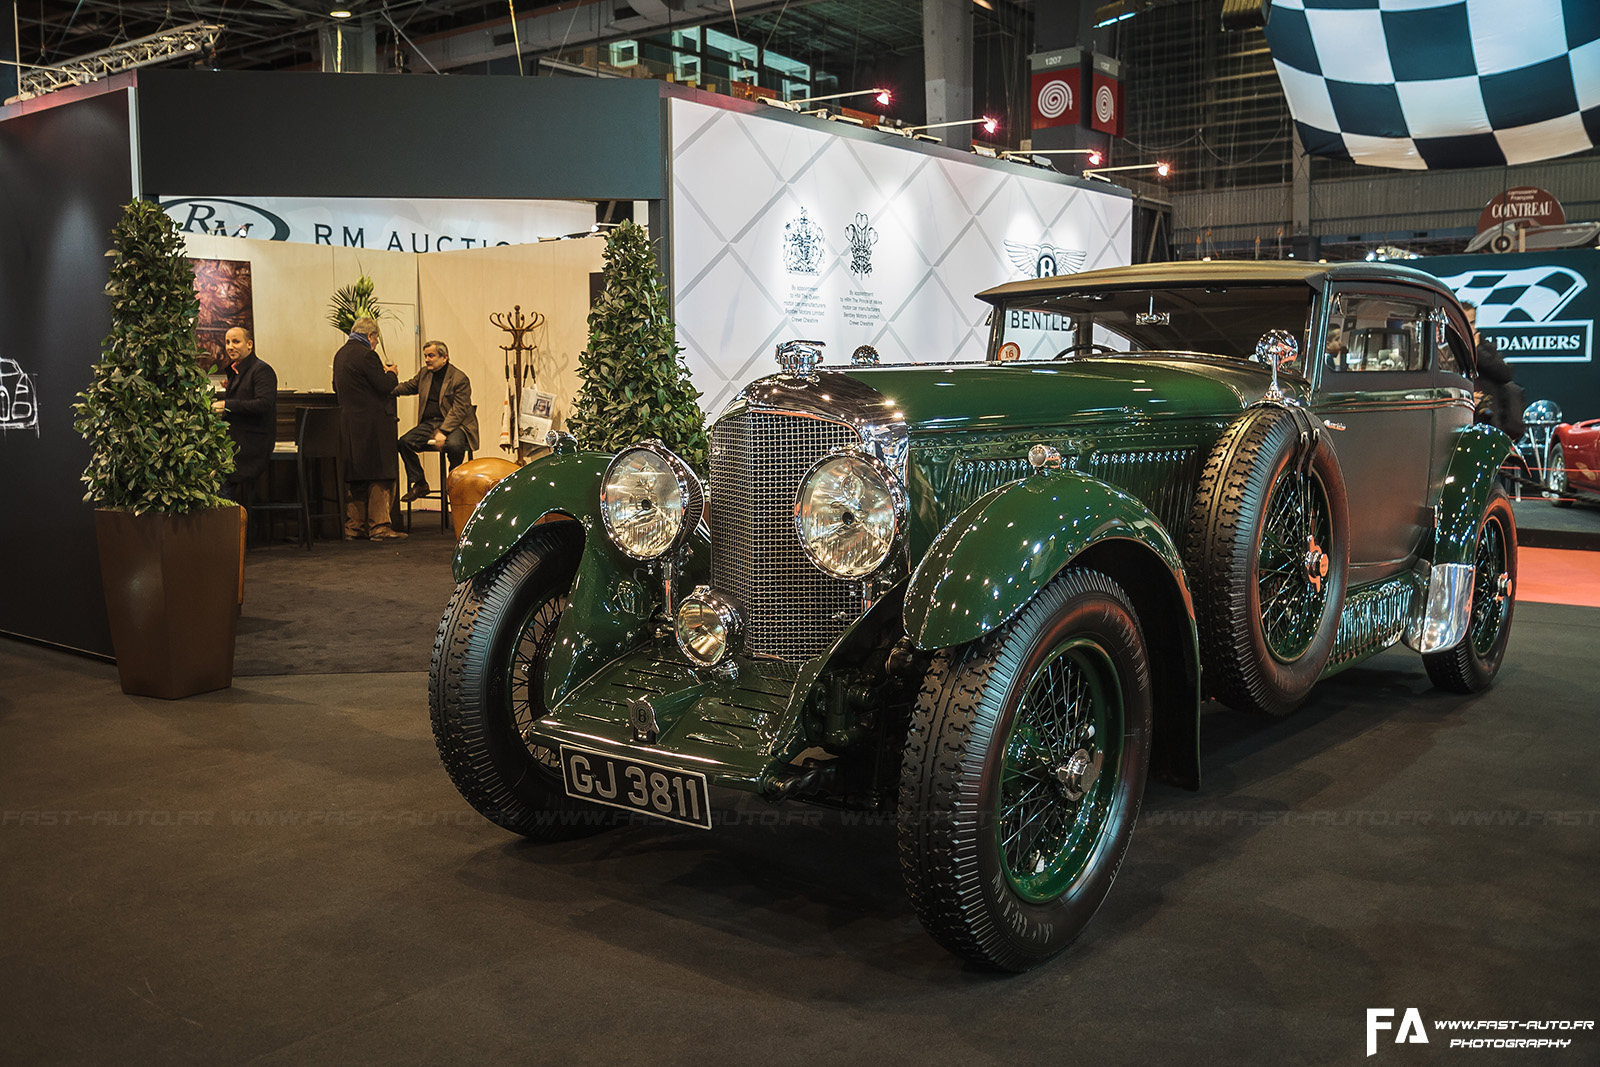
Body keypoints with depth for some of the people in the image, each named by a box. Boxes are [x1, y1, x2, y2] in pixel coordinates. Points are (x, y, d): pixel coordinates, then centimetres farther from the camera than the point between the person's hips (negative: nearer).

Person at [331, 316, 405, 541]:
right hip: (372, 424, -9)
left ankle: (354, 526, 16)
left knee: (356, 479, 13)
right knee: (380, 477, -3)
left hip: (348, 424, 9)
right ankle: (379, 526, -4)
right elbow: (385, 386, -17)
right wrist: (391, 373, 5)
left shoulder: (340, 354, 14)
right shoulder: (366, 354, -14)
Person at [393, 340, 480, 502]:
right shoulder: (424, 373, 13)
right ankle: (419, 484, -3)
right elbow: (409, 386, 31)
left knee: (454, 445, -36)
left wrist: (443, 432, -25)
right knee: (404, 442, -15)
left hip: (453, 424, -6)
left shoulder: (460, 379, -10)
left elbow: (458, 410, -16)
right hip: (428, 423, 6)